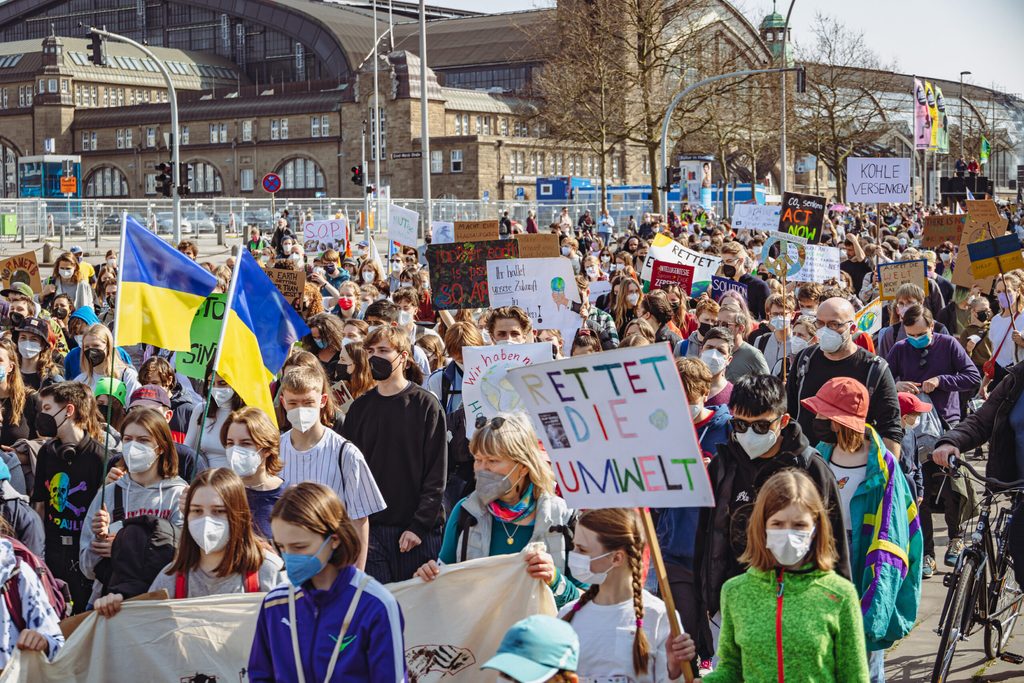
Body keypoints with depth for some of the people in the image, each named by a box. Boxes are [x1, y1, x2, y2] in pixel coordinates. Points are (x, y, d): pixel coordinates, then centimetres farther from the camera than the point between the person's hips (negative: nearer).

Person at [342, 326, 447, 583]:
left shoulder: (426, 405, -1)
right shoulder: (360, 408, 10)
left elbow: (437, 473, -5)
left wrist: (420, 525, -12)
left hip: (419, 532, -3)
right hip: (371, 530, 3)